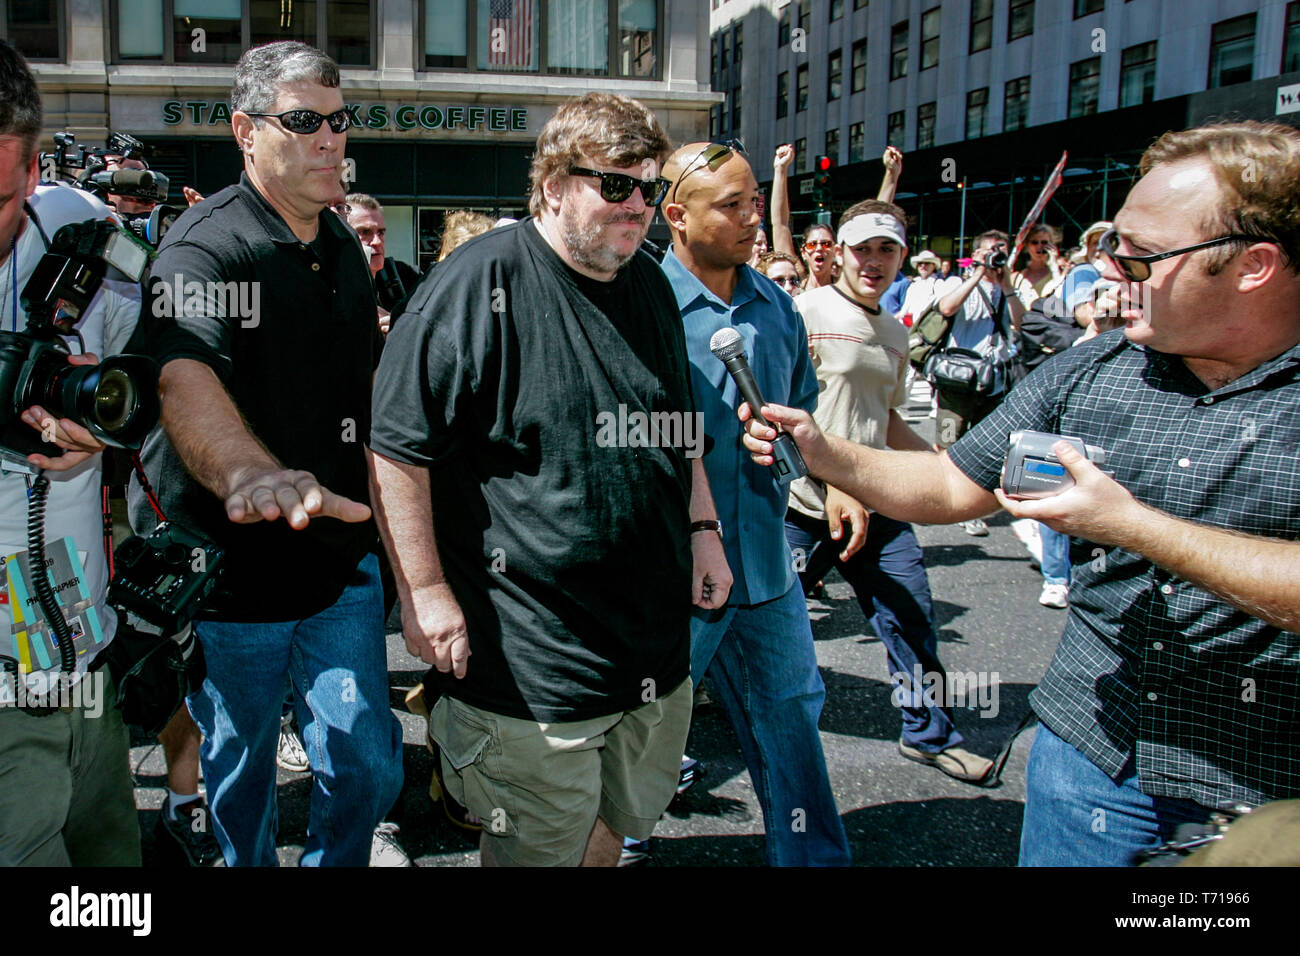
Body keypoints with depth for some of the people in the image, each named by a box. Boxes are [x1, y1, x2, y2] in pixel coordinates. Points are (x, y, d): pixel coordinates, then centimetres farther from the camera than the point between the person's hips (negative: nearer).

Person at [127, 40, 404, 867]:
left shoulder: (343, 247, 8)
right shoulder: (203, 249, -17)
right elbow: (184, 373, -38)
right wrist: (248, 472, -57)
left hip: (340, 552, 5)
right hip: (231, 565, -5)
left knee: (368, 767, 8)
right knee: (241, 775, 15)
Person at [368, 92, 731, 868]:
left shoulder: (650, 284, 10)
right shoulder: (482, 284, -14)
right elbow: (397, 447, -15)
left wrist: (703, 527, 14)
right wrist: (426, 592, -16)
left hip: (655, 643, 7)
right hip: (529, 658, -7)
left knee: (621, 821, 23)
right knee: (540, 850, 10)